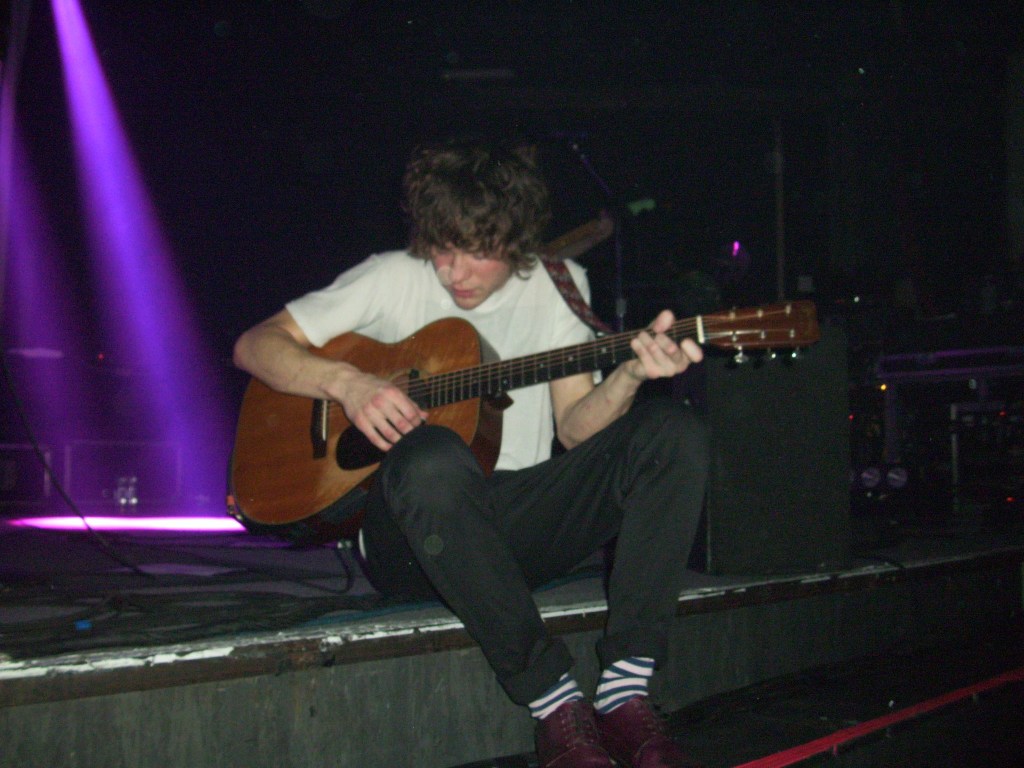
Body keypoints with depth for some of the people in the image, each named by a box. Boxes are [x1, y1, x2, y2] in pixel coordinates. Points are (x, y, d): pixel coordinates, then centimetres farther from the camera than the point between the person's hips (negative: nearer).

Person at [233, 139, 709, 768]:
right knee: (432, 457, -39)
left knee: (675, 432, -19)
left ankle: (625, 692, -27)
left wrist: (629, 375, -22)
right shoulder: (393, 279, 2)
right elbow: (254, 345, 0)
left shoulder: (557, 285, 8)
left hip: (518, 527, 3)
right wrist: (347, 382, -17)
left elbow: (576, 429, -2)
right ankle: (556, 703, -32)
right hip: (413, 538, -3)